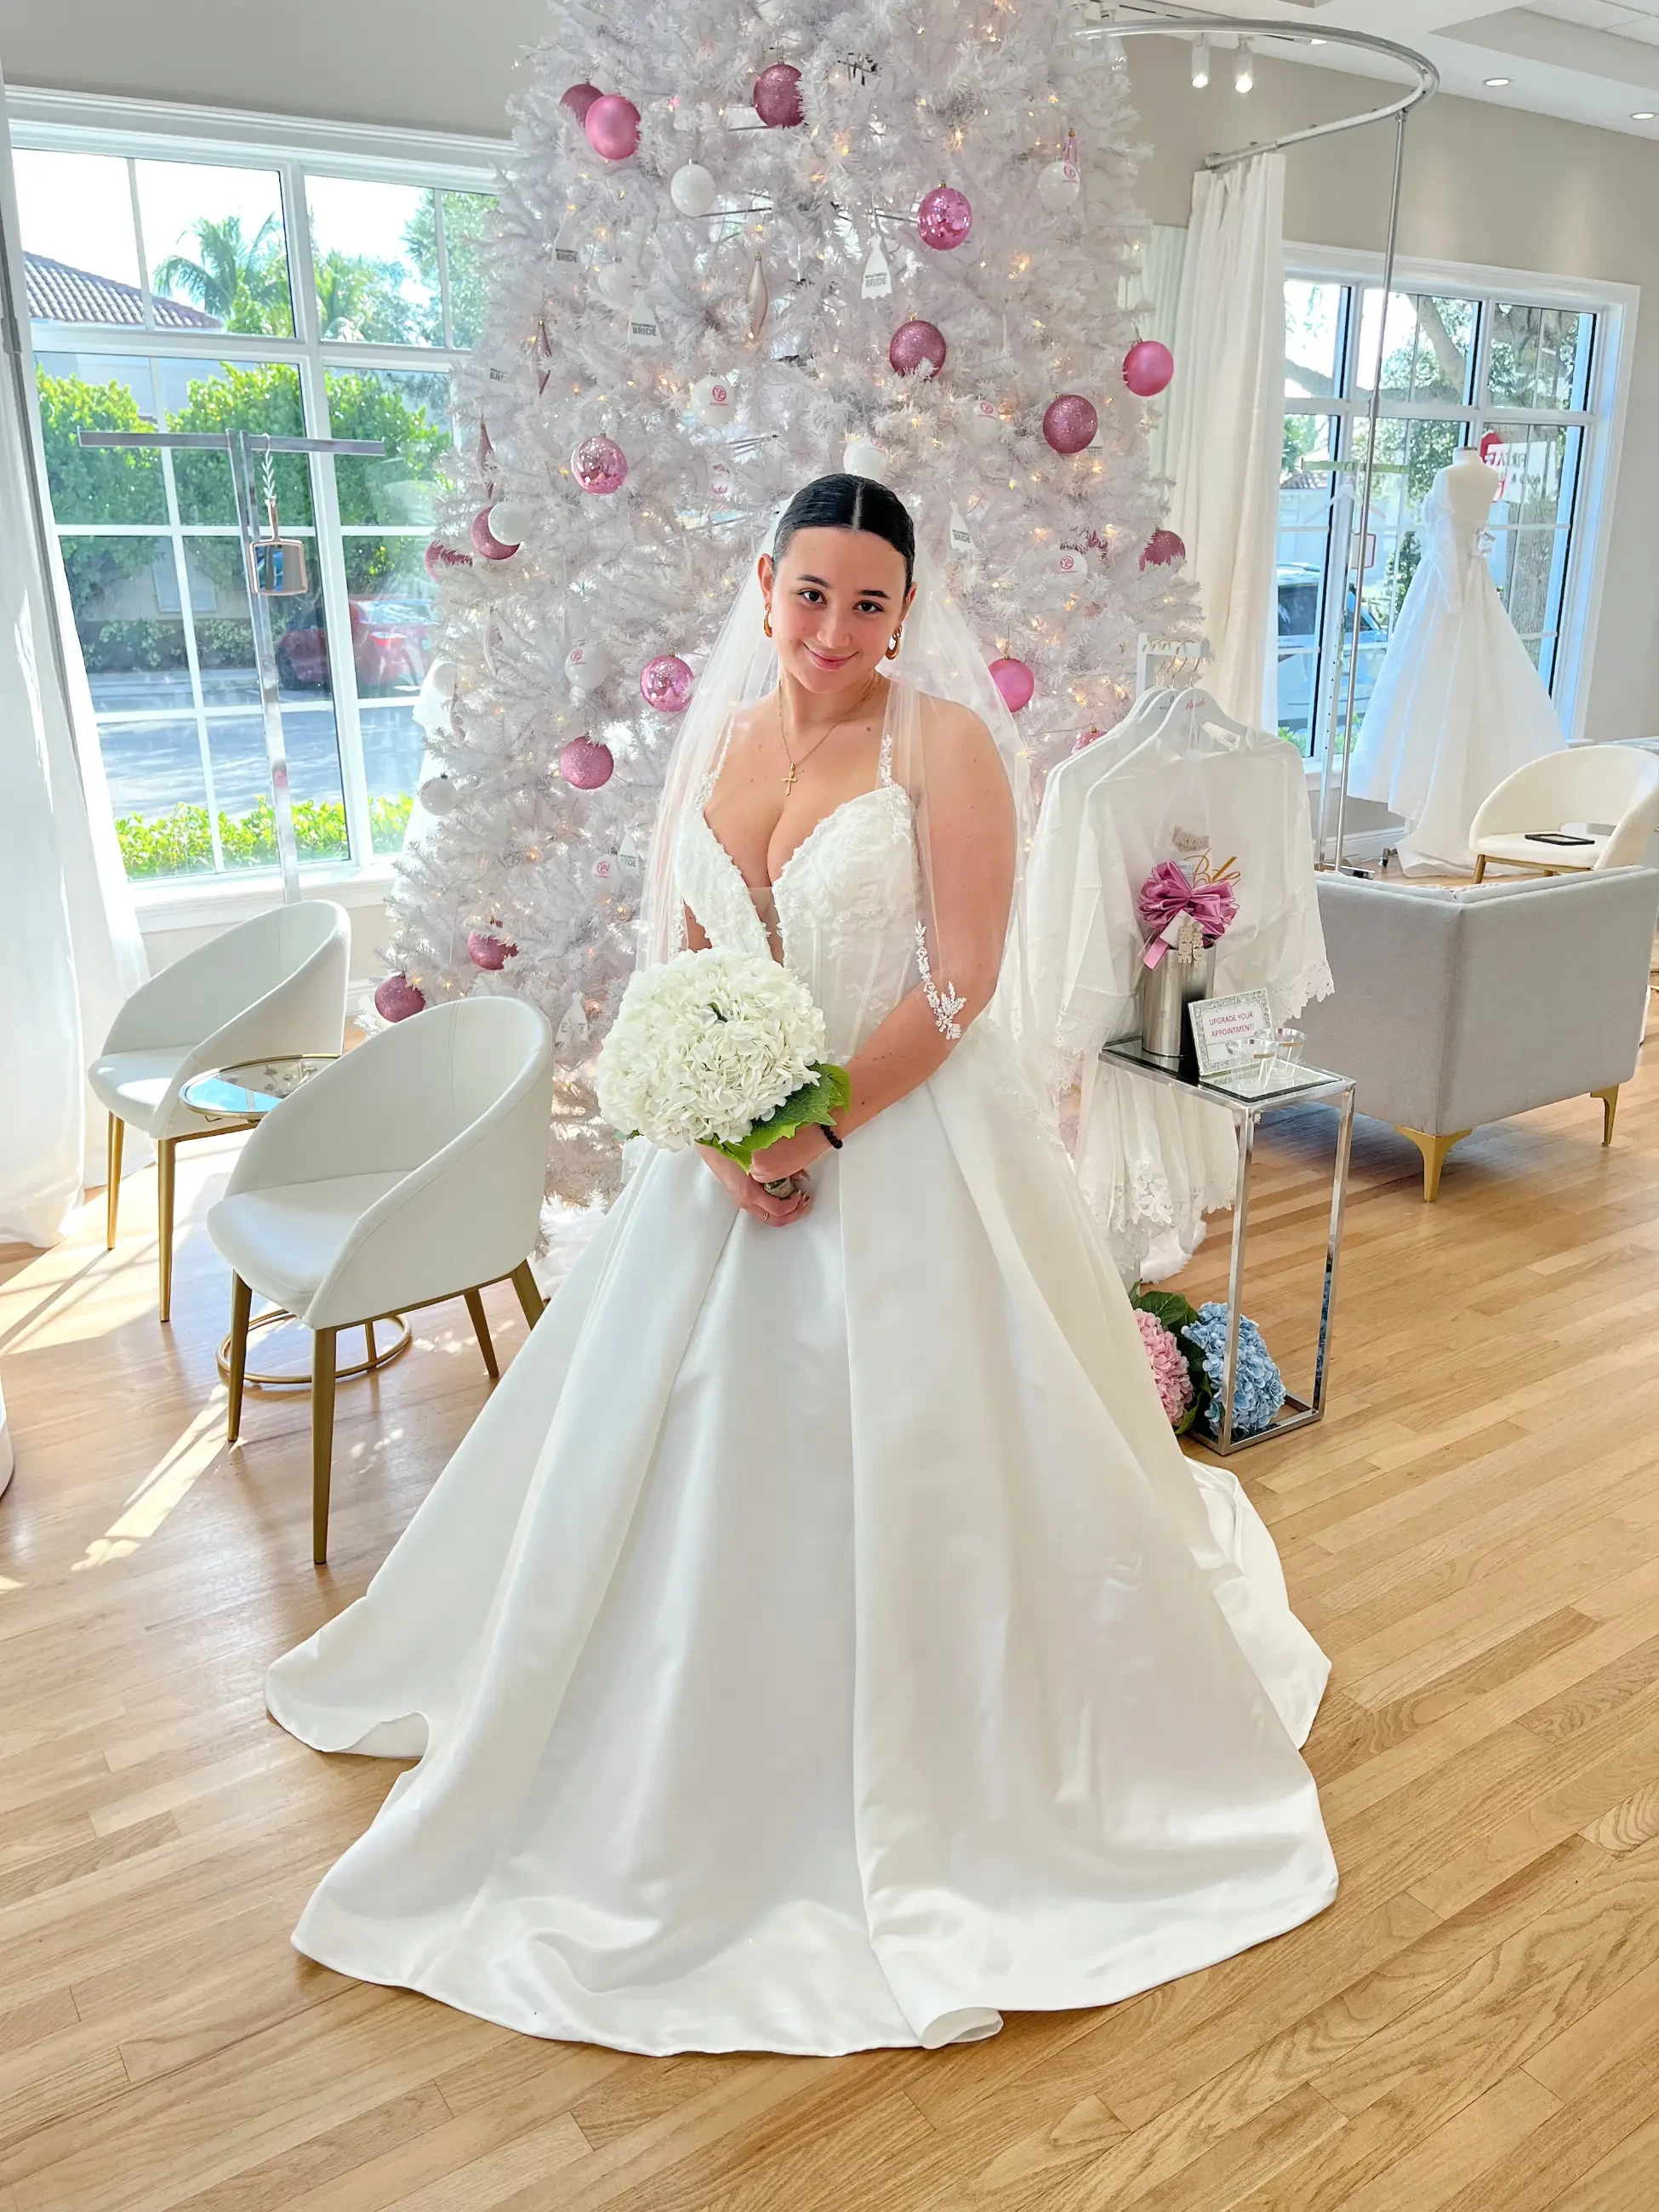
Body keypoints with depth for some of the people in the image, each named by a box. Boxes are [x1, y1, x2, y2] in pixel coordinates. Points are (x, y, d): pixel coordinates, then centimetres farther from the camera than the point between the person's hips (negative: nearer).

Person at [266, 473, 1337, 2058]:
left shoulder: (944, 741, -10)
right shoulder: (721, 738, 6)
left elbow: (960, 986, -15)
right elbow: (683, 963, 4)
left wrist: (815, 1129, -18)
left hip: (907, 1148, -5)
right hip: (737, 1151, 6)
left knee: (904, 1457, 5)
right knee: (689, 1446, 14)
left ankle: (935, 1775, 32)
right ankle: (696, 1765, 40)